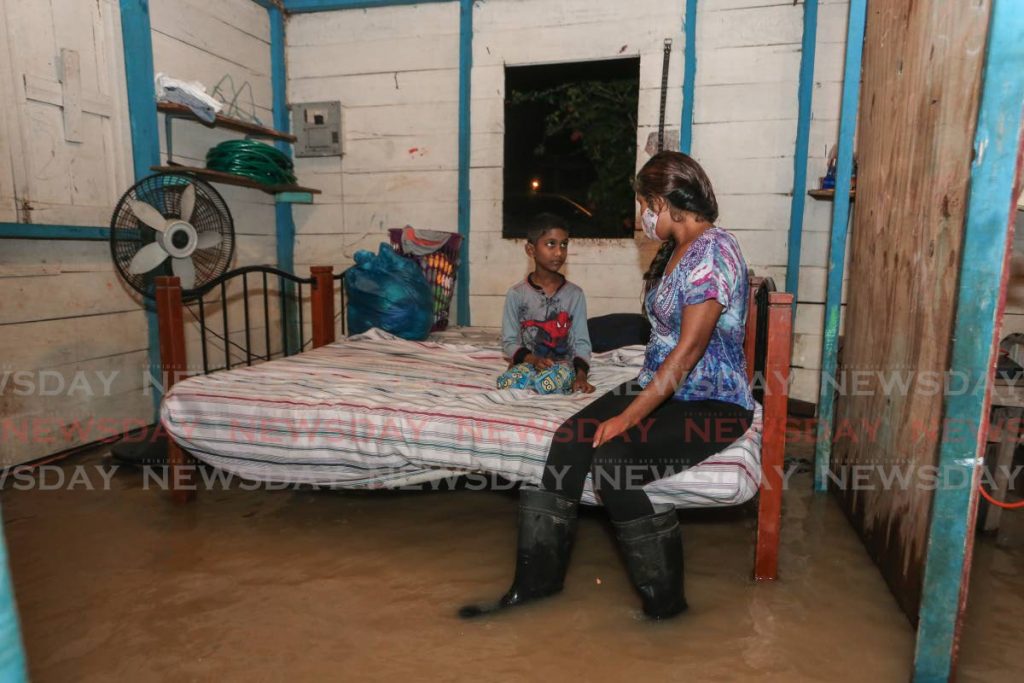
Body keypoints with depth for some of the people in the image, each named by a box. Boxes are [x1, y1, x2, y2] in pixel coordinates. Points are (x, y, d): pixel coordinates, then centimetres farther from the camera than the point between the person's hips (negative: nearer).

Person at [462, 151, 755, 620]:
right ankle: (537, 578, -2)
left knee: (612, 457, -28)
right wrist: (635, 397, 6)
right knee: (570, 440, -13)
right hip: (661, 387, 8)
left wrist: (629, 416, -23)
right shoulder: (677, 249, 12)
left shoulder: (713, 251, -18)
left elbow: (688, 351, -24)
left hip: (712, 404, -8)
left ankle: (664, 599, -4)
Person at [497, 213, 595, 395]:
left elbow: (581, 342, 2)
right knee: (507, 382, -32)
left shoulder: (575, 294, 3)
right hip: (527, 362, 1)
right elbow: (509, 341, 2)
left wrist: (581, 374, -15)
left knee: (550, 380, -36)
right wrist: (533, 359, -16)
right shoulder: (516, 294, 0)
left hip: (562, 363, -1)